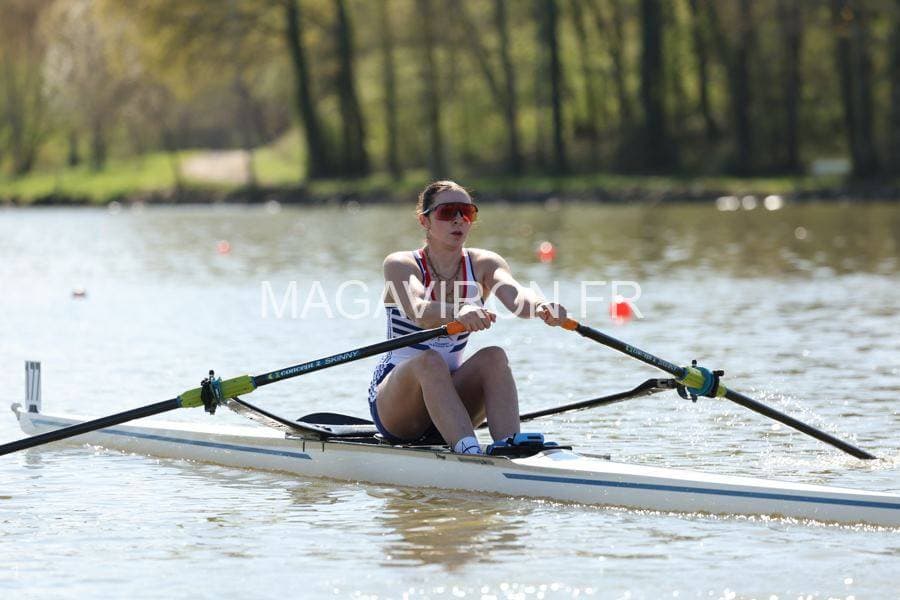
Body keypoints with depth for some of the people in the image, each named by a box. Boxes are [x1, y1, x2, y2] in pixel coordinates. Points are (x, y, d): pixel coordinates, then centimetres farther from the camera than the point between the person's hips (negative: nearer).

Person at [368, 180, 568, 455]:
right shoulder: (400, 265, -9)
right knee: (429, 360, -34)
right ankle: (469, 452, -50)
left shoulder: (484, 264, 1)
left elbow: (515, 295, -22)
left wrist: (540, 306, -47)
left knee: (493, 357, -24)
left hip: (450, 395, 4)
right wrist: (459, 312, -54)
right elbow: (419, 312, -31)